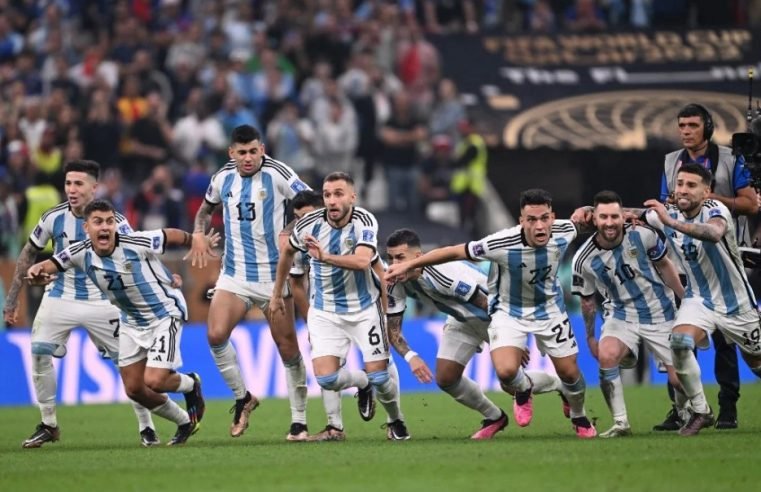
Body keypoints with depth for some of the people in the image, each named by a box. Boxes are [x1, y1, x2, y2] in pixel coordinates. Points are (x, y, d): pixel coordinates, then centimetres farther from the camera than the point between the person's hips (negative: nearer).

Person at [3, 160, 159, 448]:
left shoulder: (113, 221, -13)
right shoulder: (54, 218, -7)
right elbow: (28, 255, 6)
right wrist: (11, 300, 7)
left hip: (102, 302, -2)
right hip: (60, 298, 2)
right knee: (39, 354, -11)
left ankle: (146, 427, 9)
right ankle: (48, 425, 5)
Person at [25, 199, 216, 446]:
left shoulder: (136, 244, -27)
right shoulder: (81, 254, -15)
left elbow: (172, 235, -11)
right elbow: (48, 266, -9)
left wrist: (199, 241, 7)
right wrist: (35, 271, -34)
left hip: (164, 314, -6)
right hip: (131, 322, 6)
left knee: (154, 381, -18)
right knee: (134, 389, 7)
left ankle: (191, 384, 17)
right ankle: (185, 423, 31)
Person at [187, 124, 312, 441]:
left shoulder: (278, 174, -8)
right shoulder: (223, 178, 5)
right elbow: (207, 207, 24)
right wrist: (199, 232, 5)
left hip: (274, 275, -3)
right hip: (234, 275, 3)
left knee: (288, 348, -1)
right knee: (216, 334, -16)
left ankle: (299, 421, 10)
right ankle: (242, 398, 5)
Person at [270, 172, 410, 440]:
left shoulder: (365, 222, -18)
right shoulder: (310, 224, -11)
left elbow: (362, 261, -36)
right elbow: (288, 252, 10)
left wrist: (326, 257, -50)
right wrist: (276, 294, 18)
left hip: (364, 308, -2)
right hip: (325, 312, 2)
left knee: (378, 376, -5)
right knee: (326, 378, -14)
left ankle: (396, 421, 27)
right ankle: (363, 385, 21)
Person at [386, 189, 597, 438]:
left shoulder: (565, 232, -23)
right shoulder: (502, 244, -34)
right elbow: (455, 251, -23)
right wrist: (409, 265, -19)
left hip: (549, 309, 3)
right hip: (509, 311, -3)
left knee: (570, 373, 8)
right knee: (506, 371, -23)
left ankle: (579, 418, 42)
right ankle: (523, 391, 16)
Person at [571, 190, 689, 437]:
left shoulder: (643, 235, -17)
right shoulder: (584, 259, -15)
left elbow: (664, 266, 2)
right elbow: (588, 300, 3)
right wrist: (590, 337, 9)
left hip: (660, 313, 0)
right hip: (621, 314, 0)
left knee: (679, 379, -2)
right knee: (606, 355, -31)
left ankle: (688, 414, 34)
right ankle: (620, 423, -20)